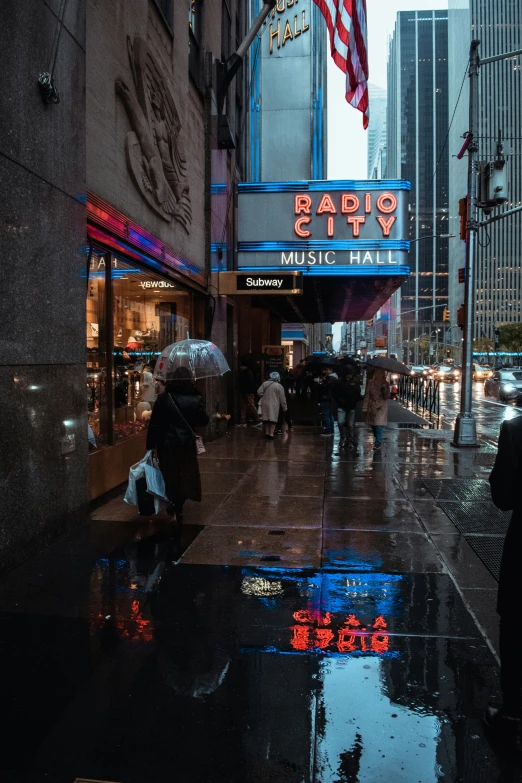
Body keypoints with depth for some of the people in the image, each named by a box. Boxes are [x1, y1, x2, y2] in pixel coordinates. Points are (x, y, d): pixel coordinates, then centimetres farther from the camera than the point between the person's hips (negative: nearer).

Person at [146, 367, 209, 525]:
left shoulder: (163, 398, -7)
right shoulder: (195, 399, -7)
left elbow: (154, 423, -6)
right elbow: (203, 421, 2)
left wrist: (150, 444, 1)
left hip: (166, 444, 0)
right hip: (186, 444, 0)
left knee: (170, 477, 15)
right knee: (184, 476, 14)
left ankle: (174, 506, 22)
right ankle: (178, 510, 15)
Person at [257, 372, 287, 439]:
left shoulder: (265, 383, 3)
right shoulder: (279, 386, -7)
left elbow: (259, 392, 1)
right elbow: (282, 398, -5)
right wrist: (285, 407, 3)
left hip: (265, 404, 4)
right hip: (274, 405, -4)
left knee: (266, 419, 13)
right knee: (273, 419, 3)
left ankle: (267, 433, 20)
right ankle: (271, 434, 0)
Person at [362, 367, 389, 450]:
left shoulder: (385, 383, 0)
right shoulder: (370, 383, 1)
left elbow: (387, 396, -6)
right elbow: (367, 395, 1)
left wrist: (384, 389, -23)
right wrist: (365, 408, -3)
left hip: (381, 407, -2)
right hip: (371, 407, 2)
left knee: (379, 424, -14)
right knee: (373, 424, 9)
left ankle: (378, 443, -10)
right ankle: (378, 441, 28)